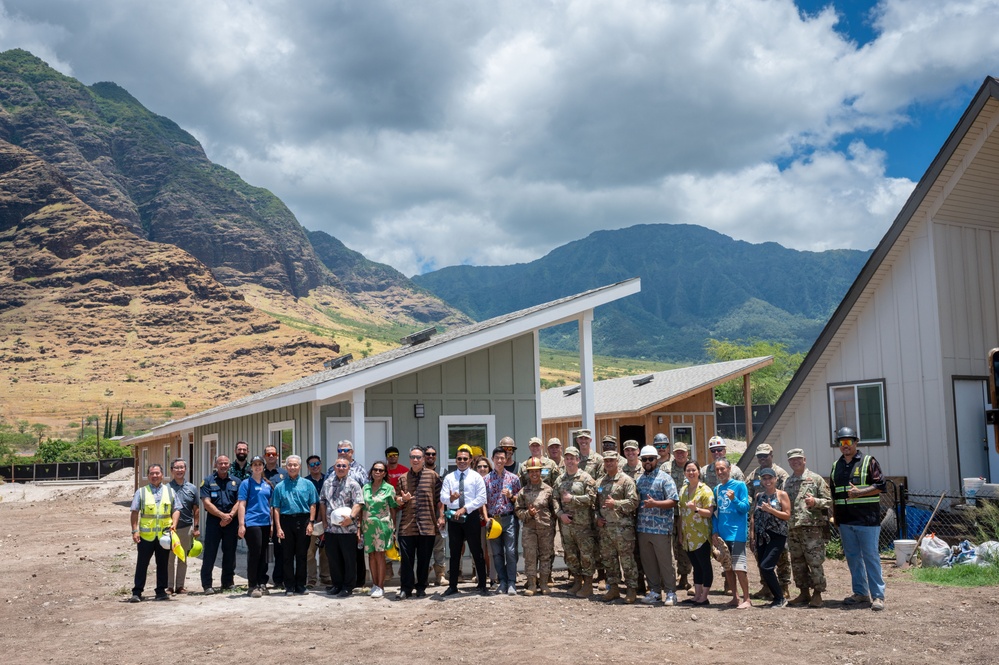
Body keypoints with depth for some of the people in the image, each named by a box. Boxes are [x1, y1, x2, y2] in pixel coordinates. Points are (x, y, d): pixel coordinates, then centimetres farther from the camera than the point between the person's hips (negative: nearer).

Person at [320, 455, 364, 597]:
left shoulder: (353, 484, -2)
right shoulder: (327, 483, 13)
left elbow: (359, 503, -11)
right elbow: (322, 502, 16)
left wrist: (351, 517, -25)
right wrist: (324, 521, 8)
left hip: (348, 528, -5)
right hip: (330, 528, 5)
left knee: (349, 559, 1)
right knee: (333, 558, 12)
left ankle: (348, 587, 10)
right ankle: (337, 584, 25)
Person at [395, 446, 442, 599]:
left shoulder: (432, 475, 2)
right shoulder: (403, 478, 12)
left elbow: (439, 498, 3)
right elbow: (397, 499, 17)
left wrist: (441, 516, -2)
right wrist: (402, 499, -5)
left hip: (427, 525, -2)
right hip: (407, 526, 2)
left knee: (424, 559, 6)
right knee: (406, 559, 0)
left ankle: (421, 588, 18)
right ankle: (406, 588, 10)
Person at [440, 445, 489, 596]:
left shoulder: (476, 477, 0)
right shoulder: (449, 477, 6)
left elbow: (482, 499, -7)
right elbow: (443, 498, -3)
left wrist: (464, 509, -15)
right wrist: (451, 498, -27)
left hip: (471, 516, -2)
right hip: (453, 517, 2)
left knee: (477, 551, 2)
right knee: (454, 552, 9)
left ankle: (482, 585, 9)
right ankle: (452, 586, 17)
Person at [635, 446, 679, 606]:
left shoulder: (664, 478, -4)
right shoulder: (639, 479, 14)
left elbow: (673, 501, -11)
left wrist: (655, 503, -24)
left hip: (661, 528, -6)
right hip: (642, 528, 6)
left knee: (665, 561, 0)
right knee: (647, 562, 10)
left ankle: (670, 592, 10)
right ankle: (654, 591, 21)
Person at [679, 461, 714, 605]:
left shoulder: (705, 490, -8)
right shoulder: (683, 490, 12)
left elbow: (709, 512, -14)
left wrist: (696, 509, -29)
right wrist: (681, 531, 13)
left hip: (701, 535, -6)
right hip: (688, 536, 7)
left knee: (705, 565, 0)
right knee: (696, 566, 12)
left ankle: (704, 597, 6)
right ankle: (697, 596, 18)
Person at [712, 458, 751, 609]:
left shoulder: (739, 485, -4)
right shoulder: (717, 489, 12)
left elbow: (745, 508, -8)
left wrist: (734, 499, -26)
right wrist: (715, 532, 6)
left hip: (737, 533, -6)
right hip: (722, 534, 6)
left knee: (739, 567, -9)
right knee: (727, 567, 10)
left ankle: (746, 599, 1)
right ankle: (735, 597, 19)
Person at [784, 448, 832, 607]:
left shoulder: (815, 479, 1)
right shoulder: (787, 482, 17)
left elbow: (829, 501, -2)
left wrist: (815, 502, -18)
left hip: (812, 527, -6)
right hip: (792, 528, 6)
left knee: (815, 562, -6)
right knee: (797, 563, 9)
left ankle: (817, 594, 3)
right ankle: (804, 593, 19)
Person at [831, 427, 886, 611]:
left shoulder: (868, 462, -2)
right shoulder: (836, 466, 14)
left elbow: (880, 486, -8)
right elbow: (832, 493, 20)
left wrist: (859, 492, -20)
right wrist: (834, 516, 15)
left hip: (867, 519, -6)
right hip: (845, 520, 6)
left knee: (871, 557, -4)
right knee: (852, 557, 10)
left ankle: (878, 596, 1)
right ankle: (861, 593, 20)